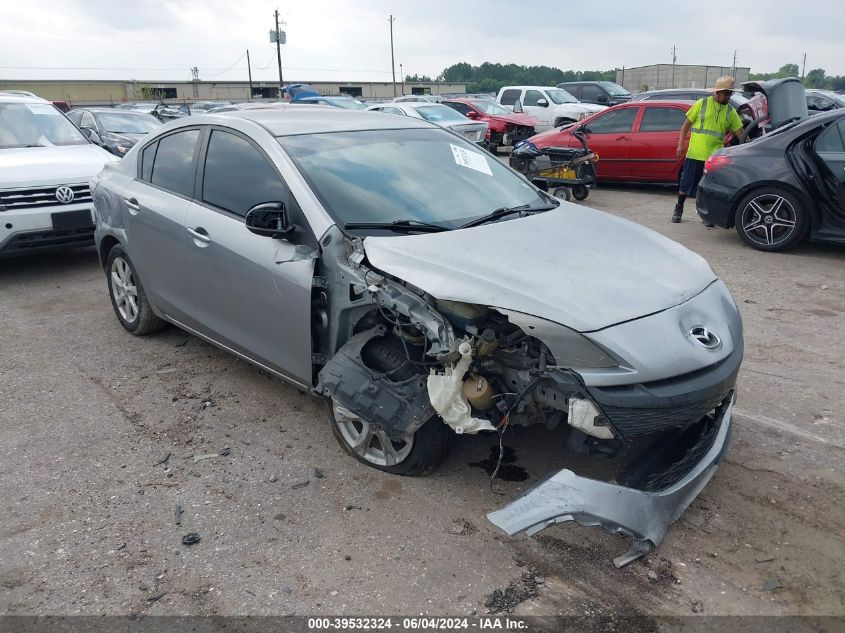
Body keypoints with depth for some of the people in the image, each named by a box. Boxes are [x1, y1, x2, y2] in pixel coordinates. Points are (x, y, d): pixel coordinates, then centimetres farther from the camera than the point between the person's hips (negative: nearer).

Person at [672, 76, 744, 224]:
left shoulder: (730, 112, 8)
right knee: (686, 184, 5)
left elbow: (740, 132, 7)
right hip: (695, 154, -2)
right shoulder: (702, 103, 0)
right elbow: (687, 124, 3)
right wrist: (680, 144, -4)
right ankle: (679, 209, 23)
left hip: (715, 157, 2)